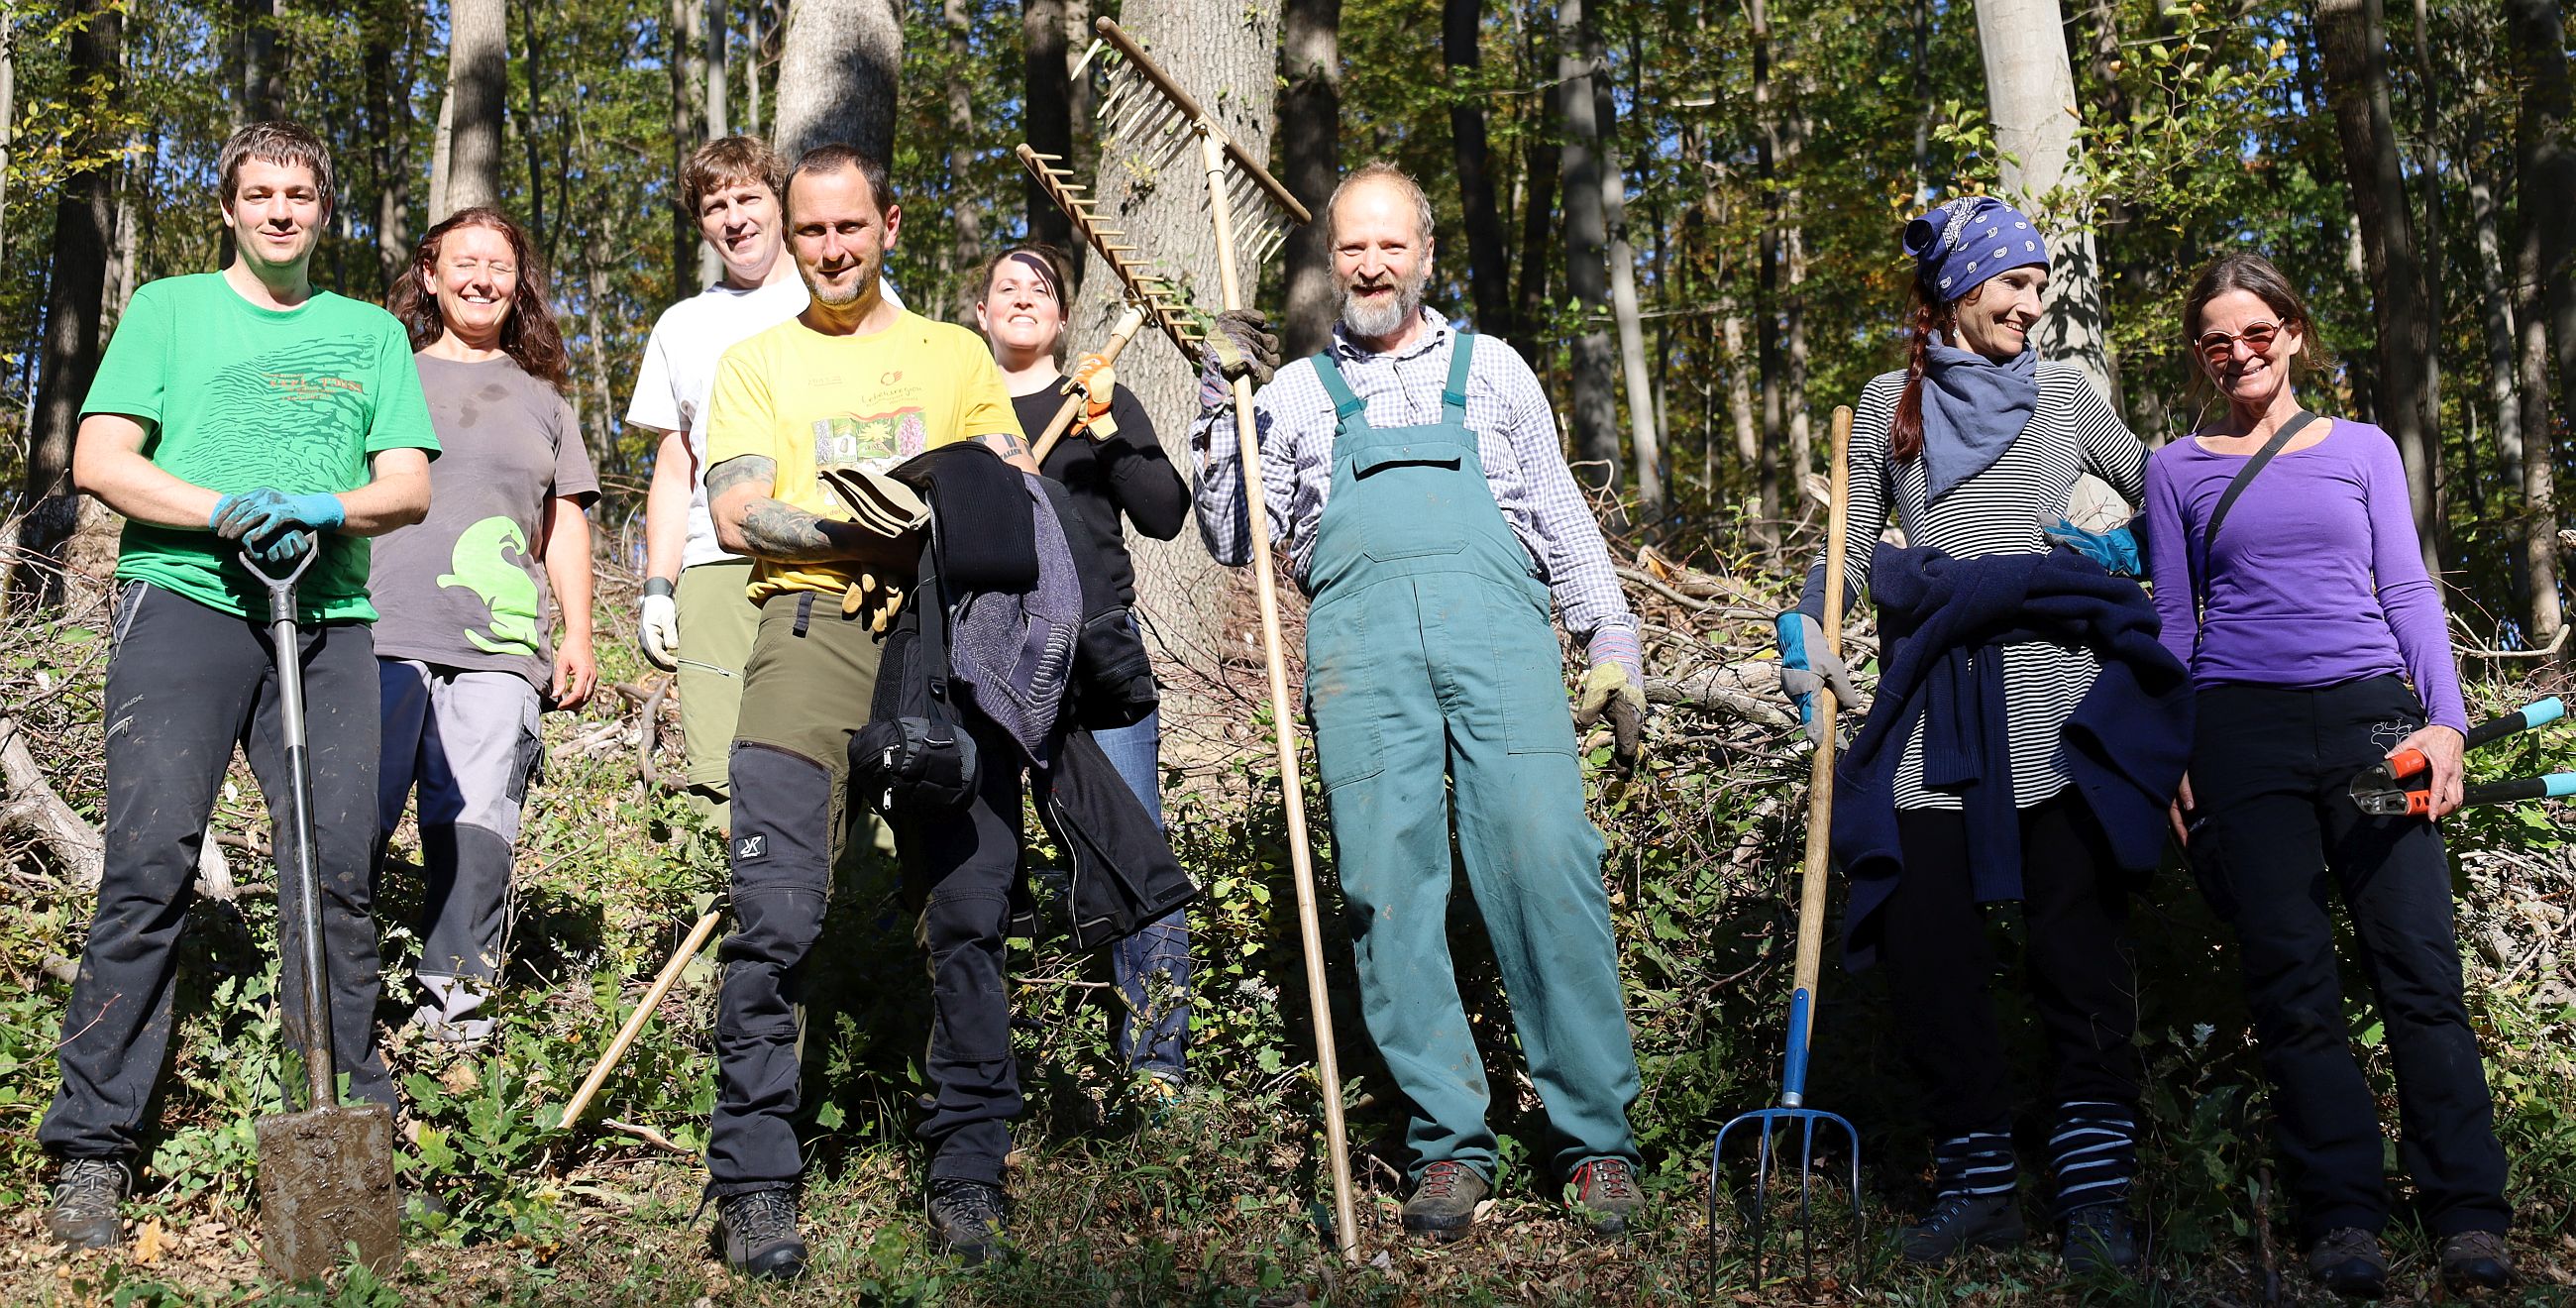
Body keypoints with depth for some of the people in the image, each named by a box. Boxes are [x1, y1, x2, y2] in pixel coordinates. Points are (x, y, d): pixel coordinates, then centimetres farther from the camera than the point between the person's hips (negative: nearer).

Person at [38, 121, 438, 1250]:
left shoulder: (371, 332, 20)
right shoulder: (170, 308, 14)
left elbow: (410, 486, 10)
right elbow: (100, 461, 3)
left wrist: (321, 508, -11)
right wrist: (227, 510, -13)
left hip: (327, 616, 2)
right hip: (184, 598, -2)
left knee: (339, 869, -3)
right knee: (150, 863, -10)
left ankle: (350, 1120, 9)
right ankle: (92, 1148, -4)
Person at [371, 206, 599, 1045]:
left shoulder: (542, 398, 23)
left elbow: (565, 525, 21)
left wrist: (578, 637, 11)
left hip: (500, 648, 1)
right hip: (380, 631, -1)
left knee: (475, 825, -7)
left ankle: (454, 994, -3)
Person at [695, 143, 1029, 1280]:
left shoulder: (955, 354, 23)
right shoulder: (755, 361, 18)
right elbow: (740, 514, 3)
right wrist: (882, 535, -9)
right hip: (814, 626, -1)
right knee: (774, 914, -13)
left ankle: (966, 1174, 7)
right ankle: (754, 1183, -5)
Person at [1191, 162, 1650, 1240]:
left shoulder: (1491, 369, 22)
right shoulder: (1295, 391, 22)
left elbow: (1562, 516, 20)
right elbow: (1234, 541, 17)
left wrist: (1612, 642, 10)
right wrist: (1220, 408, 8)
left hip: (1496, 623, -1)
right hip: (1360, 636, 1)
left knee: (1546, 863, -12)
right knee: (1390, 887, -6)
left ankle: (1597, 1139, -5)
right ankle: (1448, 1144, 2)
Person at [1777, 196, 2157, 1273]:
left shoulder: (2063, 395, 13)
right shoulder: (1887, 403, 12)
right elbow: (1853, 543, 15)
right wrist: (1807, 627, -1)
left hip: (2055, 700, 0)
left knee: (2076, 934, -2)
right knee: (1923, 931, -2)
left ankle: (2094, 1185, 7)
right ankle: (1977, 1177, 10)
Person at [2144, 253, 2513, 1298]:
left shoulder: (2362, 448, 14)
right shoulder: (2176, 470, 12)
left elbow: (2408, 590, 10)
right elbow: (2173, 621, 11)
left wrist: (2444, 719, -3)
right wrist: (2172, 759, 4)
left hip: (2370, 714, 0)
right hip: (2243, 731, 0)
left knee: (2419, 964, -5)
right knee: (2292, 981, -1)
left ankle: (2469, 1212, 2)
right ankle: (2341, 1214, 6)